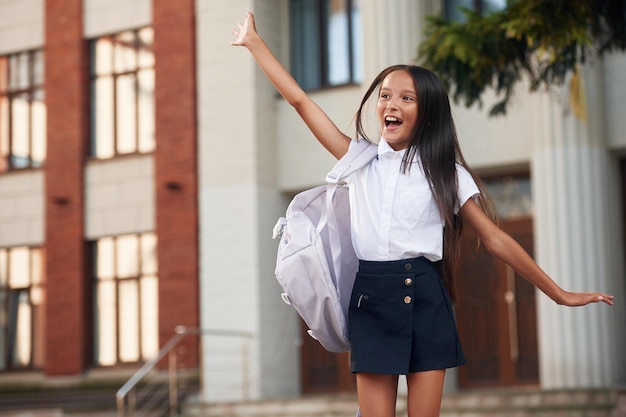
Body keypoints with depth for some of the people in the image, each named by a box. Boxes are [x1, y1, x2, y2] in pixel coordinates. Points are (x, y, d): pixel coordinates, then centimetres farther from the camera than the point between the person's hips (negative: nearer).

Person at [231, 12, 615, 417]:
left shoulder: (446, 173, 4)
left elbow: (496, 239, 4)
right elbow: (300, 100, 11)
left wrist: (560, 294, 2)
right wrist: (254, 42, 12)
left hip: (424, 299, -2)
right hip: (369, 300, 2)